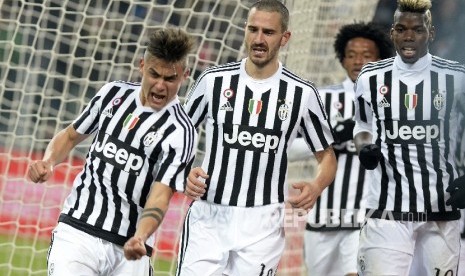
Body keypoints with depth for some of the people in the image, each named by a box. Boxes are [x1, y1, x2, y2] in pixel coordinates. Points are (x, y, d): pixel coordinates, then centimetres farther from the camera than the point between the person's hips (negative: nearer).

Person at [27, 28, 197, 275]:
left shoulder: (179, 132, -8)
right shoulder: (113, 93, 7)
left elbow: (160, 196, -17)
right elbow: (71, 135, 20)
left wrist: (139, 239, -35)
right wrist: (48, 162, -1)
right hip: (76, 233, 2)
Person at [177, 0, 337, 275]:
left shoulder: (302, 93, 0)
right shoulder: (214, 80, 2)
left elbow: (327, 156, 9)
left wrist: (316, 187, -12)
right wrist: (186, 174, -9)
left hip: (262, 224, 0)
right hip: (208, 217, 0)